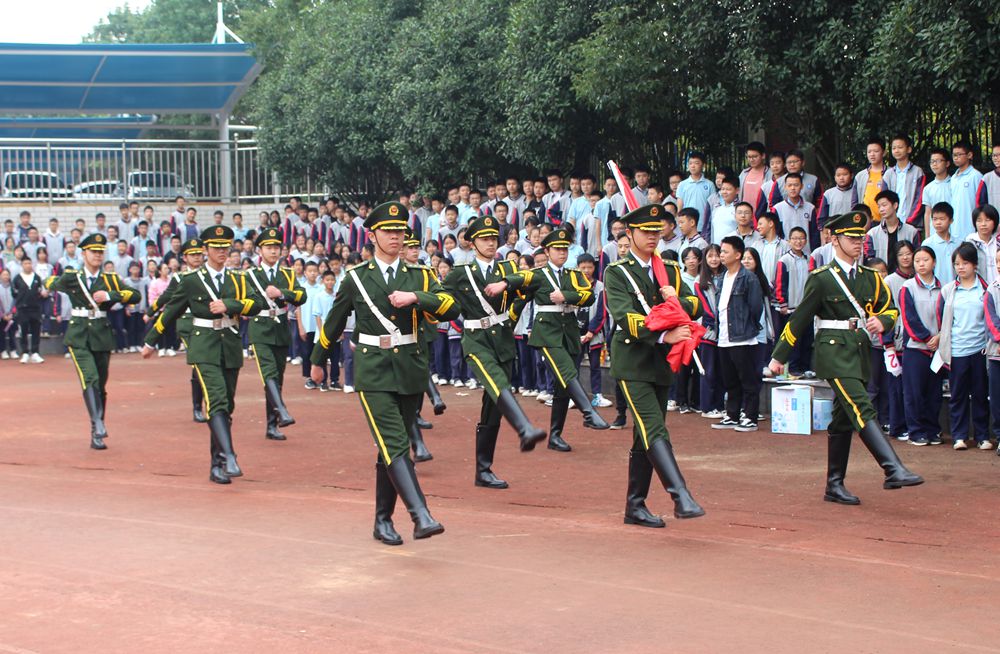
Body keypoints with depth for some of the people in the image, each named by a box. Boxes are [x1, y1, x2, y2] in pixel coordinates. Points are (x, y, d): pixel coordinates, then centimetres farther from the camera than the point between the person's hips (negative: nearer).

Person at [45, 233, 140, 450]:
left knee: (101, 385, 8)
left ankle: (96, 436, 19)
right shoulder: (71, 278, 4)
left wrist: (109, 295, -16)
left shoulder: (110, 279, 7)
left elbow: (135, 296, -6)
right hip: (79, 337, -2)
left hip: (102, 338, 2)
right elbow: (50, 283, 23)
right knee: (90, 379, -22)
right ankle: (97, 423, -33)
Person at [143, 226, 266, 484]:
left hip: (231, 348, 4)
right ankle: (229, 458, -32)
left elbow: (257, 304, -4)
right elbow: (170, 312, 11)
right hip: (205, 348, -4)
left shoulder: (238, 279, 11)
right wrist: (150, 342, 15)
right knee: (216, 401, -20)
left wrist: (228, 305, -17)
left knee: (227, 406, 6)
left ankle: (217, 466, 13)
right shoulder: (191, 280, 3)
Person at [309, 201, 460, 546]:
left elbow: (451, 309, -7)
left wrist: (415, 297, -20)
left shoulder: (419, 277, 8)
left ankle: (383, 521, 19)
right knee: (395, 445, -17)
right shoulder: (355, 278, 5)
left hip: (410, 372, 3)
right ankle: (421, 516, -26)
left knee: (391, 449, 9)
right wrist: (317, 360, 25)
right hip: (373, 372, -3)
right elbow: (333, 323, 17)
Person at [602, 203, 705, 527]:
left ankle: (635, 506, 15)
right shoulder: (616, 272, -4)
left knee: (646, 438, 10)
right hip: (633, 364, -6)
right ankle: (681, 496, -28)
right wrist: (664, 335, -30)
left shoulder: (670, 269, 15)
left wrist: (677, 300, -14)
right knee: (654, 430, -18)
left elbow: (696, 305, 9)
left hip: (662, 364, 6)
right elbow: (625, 316, -18)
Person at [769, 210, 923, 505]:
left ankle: (834, 486, 15)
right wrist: (779, 357, 5)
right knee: (862, 410, -19)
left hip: (860, 353, 6)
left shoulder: (871, 278, 13)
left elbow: (890, 308, 18)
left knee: (844, 420, 10)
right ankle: (894, 470, -31)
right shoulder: (821, 278, -3)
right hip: (835, 351, -6)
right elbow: (800, 319, 1)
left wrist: (882, 322, -7)